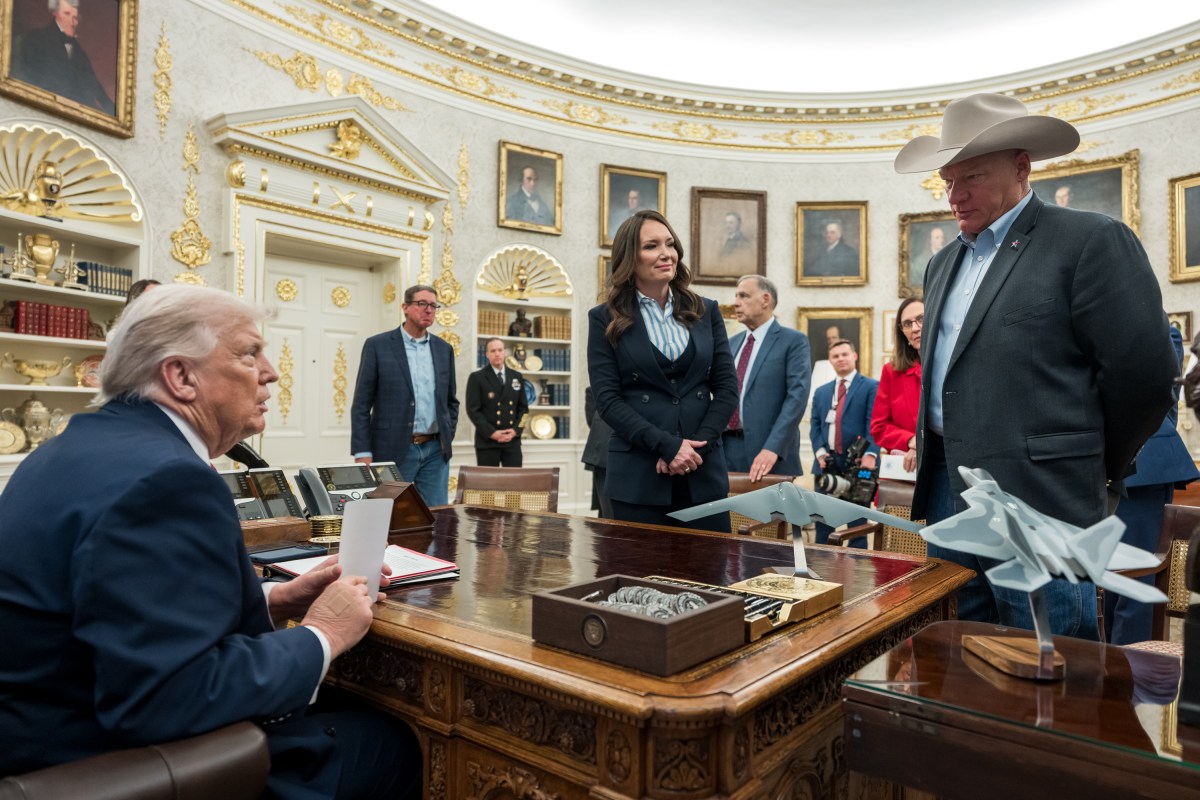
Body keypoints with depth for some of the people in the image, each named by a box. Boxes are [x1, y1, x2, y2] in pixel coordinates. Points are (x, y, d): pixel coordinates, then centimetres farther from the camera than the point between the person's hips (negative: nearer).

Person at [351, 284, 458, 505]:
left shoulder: (444, 349, 10)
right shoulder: (377, 345, -2)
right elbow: (361, 404, -4)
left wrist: (447, 437, 6)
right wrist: (363, 454, -10)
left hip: (435, 450, 4)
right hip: (393, 450, -3)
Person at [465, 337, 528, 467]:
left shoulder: (517, 377, 12)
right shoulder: (476, 377, 0)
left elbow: (523, 407, 12)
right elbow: (473, 410, -6)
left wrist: (515, 430, -4)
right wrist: (491, 433, -14)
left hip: (512, 439, 3)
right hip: (487, 440, -3)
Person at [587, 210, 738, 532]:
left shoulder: (706, 311, 10)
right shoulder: (606, 320, 3)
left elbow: (727, 388, 7)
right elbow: (607, 399, -5)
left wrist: (696, 446, -7)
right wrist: (667, 445, -14)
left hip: (704, 473, 3)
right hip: (637, 478, -2)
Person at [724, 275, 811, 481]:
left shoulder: (794, 341, -2)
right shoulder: (732, 343, 16)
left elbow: (797, 396, -13)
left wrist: (772, 448, -23)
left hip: (773, 452, -5)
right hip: (727, 447, 5)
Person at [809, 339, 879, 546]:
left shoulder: (871, 386, 3)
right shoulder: (821, 391, 18)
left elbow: (874, 423, -9)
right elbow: (815, 425, 11)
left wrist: (870, 454, -23)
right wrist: (819, 451, -6)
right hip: (827, 463, 4)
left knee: (857, 522, 3)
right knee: (823, 521, 7)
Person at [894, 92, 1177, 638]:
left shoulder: (1091, 240, -6)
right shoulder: (943, 263, 17)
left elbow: (1144, 373, -9)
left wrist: (1097, 468, 2)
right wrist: (934, 459, 14)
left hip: (1038, 502, -7)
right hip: (947, 493, 7)